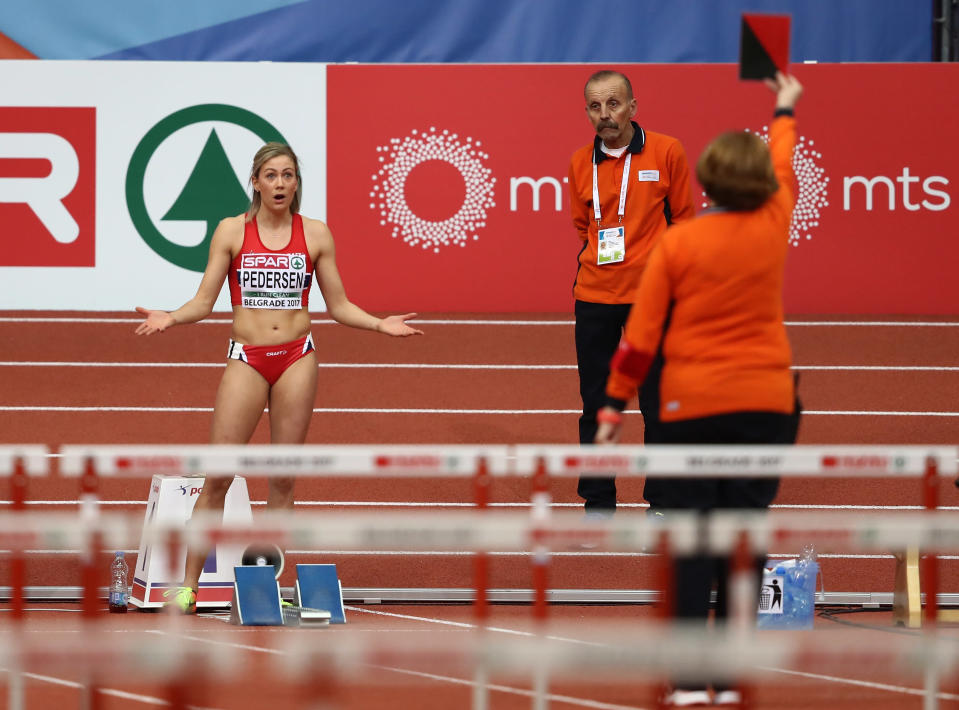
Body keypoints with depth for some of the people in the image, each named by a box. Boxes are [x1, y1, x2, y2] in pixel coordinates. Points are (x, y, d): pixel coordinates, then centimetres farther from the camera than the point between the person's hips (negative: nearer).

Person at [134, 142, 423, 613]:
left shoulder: (315, 234, 6)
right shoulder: (232, 231, 3)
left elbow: (339, 306, 11)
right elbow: (204, 301, 3)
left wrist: (380, 325, -3)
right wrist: (170, 318, -15)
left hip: (297, 358, 1)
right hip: (246, 359, -1)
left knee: (282, 478, 3)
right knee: (218, 476, -6)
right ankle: (188, 585, -2)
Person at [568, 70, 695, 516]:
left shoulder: (666, 152, -3)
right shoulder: (580, 163, 6)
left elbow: (683, 219, 3)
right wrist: (599, 256, 8)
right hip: (594, 295, 3)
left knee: (659, 405, 1)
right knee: (595, 404, 5)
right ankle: (597, 504, 14)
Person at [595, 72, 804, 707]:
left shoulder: (678, 242, -6)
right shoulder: (773, 226, -1)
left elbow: (642, 333, -4)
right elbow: (783, 172, 23)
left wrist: (616, 405, 5)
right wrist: (786, 112, 42)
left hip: (692, 407, -2)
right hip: (766, 403, 2)